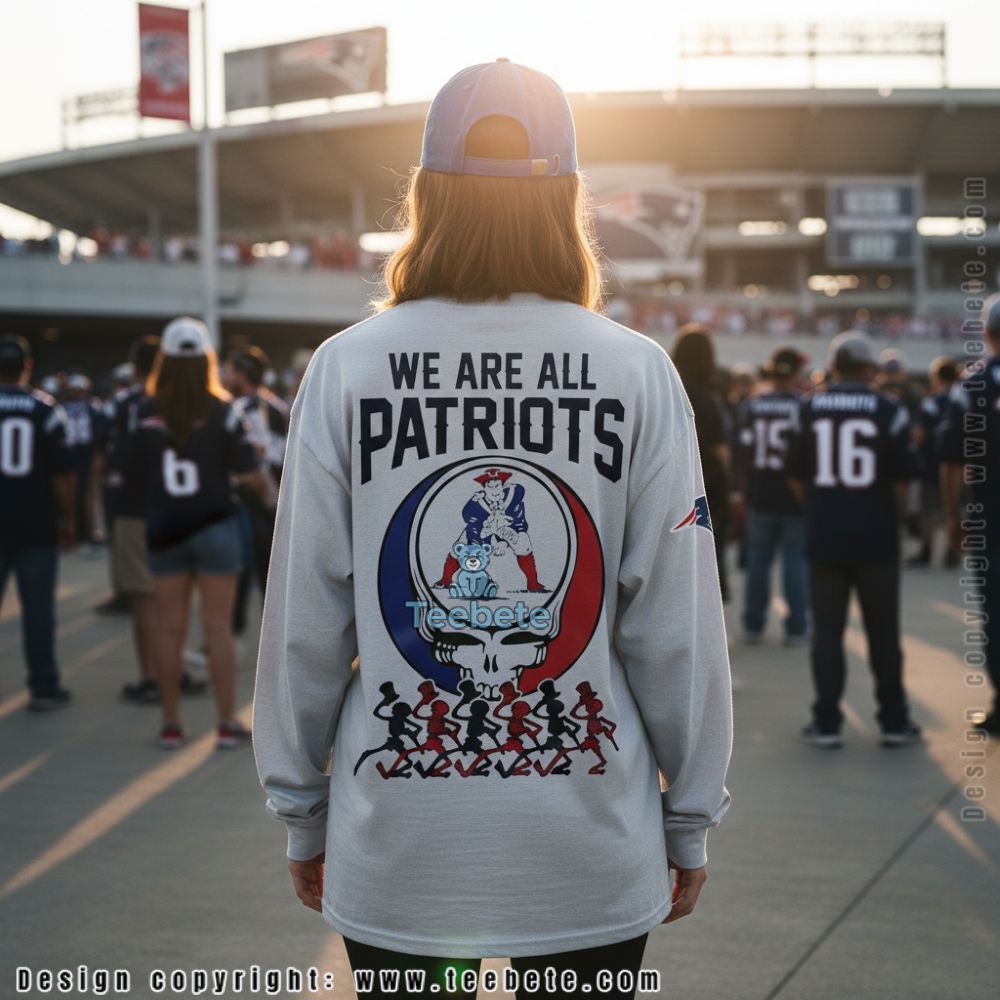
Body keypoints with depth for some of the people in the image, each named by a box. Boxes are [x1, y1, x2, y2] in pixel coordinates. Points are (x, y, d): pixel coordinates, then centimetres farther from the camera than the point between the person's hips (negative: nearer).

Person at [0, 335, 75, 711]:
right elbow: (62, 473, -5)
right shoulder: (46, 409, -5)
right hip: (37, 525, -1)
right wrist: (67, 518, 4)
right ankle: (44, 686, 9)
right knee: (38, 607, 5)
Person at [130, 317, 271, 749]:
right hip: (214, 526, -2)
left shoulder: (147, 413, -4)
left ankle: (171, 724, 14)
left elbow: (136, 472, 2)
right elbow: (250, 473, -10)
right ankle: (227, 723, 9)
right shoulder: (222, 410, -9)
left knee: (169, 629, 8)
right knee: (218, 627, 4)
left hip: (164, 530, 2)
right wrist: (267, 488, 11)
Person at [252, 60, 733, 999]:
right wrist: (690, 816, 7)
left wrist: (301, 810, 9)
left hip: (395, 853, 0)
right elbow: (675, 624, -5)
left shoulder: (346, 368, -6)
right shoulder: (637, 373, -6)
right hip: (593, 852, 0)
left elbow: (304, 619, -3)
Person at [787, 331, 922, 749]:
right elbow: (903, 479, -4)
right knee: (883, 632, 9)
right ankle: (894, 722, 15)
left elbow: (797, 476, 6)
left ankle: (826, 722, 8)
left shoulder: (809, 408, 0)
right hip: (876, 538, -1)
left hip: (824, 537, 1)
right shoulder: (889, 410, -5)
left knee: (826, 631, 7)